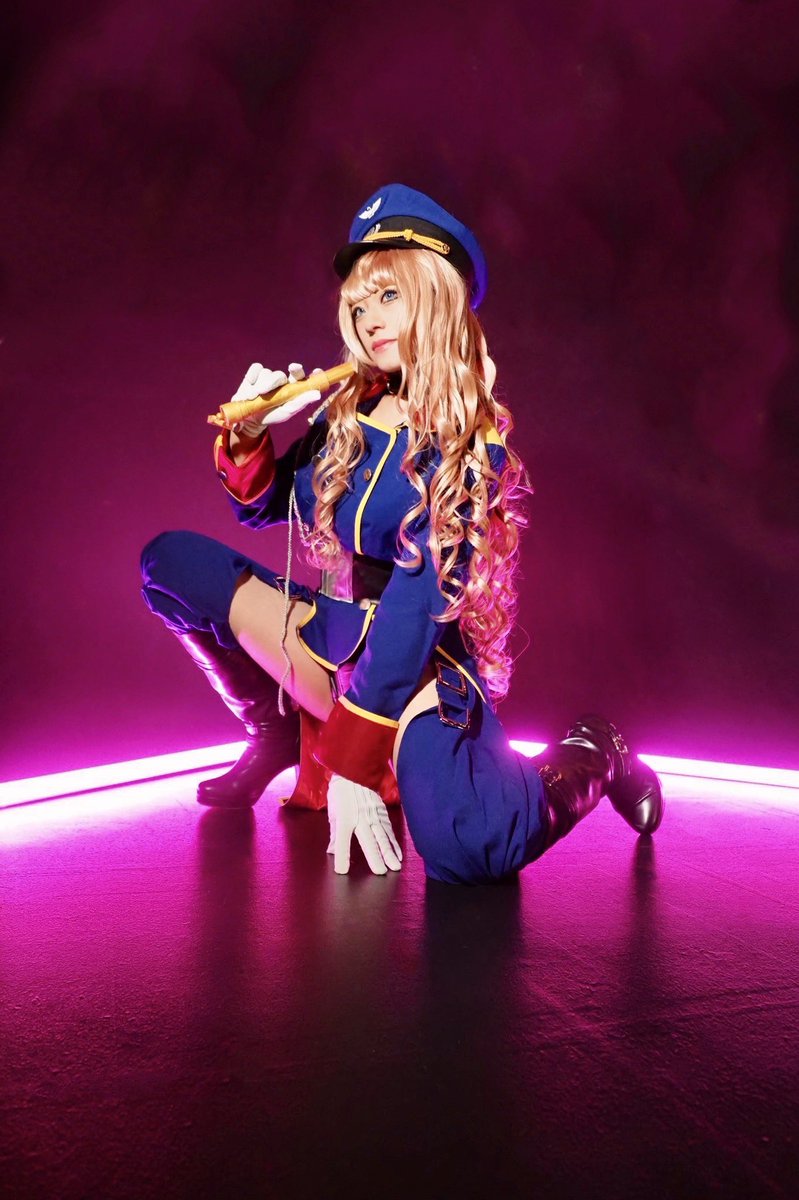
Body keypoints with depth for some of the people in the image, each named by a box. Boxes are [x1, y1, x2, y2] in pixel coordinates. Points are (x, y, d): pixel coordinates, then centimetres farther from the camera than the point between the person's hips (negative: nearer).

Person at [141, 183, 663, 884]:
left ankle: (590, 755, 2)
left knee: (466, 849, -33)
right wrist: (249, 436, -8)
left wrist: (352, 752, -22)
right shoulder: (346, 413, 3)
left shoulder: (469, 442, -12)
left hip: (425, 665, -6)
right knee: (169, 562, 0)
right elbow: (260, 509, 14)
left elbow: (420, 604, -20)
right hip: (334, 638, 6)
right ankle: (277, 734, 15)